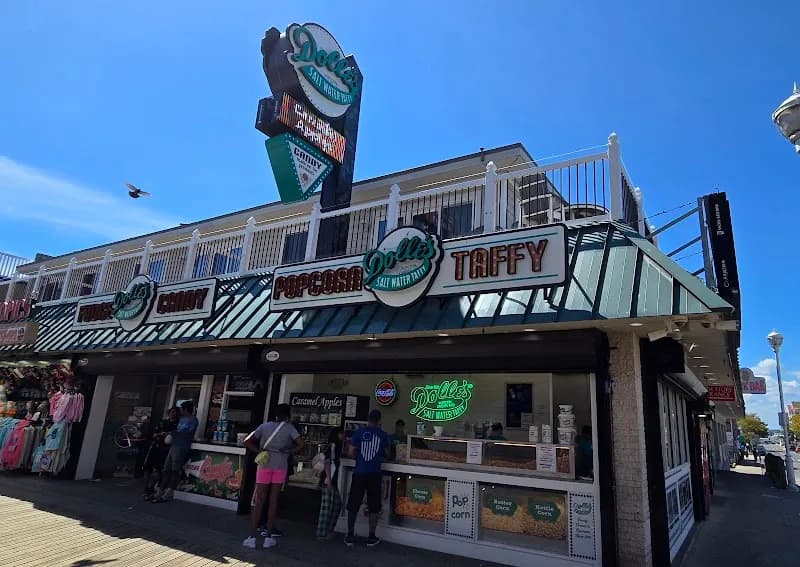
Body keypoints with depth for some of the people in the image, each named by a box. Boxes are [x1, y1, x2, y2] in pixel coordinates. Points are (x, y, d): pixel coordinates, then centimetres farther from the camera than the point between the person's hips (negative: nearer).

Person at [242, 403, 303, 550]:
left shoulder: (265, 426, 5)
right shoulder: (289, 428, 1)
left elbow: (247, 441, 0)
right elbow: (300, 444, -6)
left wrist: (258, 451, 5)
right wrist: (288, 451, 5)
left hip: (265, 464, 1)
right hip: (280, 465, -1)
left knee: (259, 501, 6)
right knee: (273, 501, 7)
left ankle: (252, 537, 7)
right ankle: (268, 538, 12)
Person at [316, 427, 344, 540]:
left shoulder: (337, 446, 17)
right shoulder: (332, 446, -10)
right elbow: (327, 462, -17)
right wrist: (328, 480, -20)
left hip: (333, 480, 10)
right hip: (328, 480, -10)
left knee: (337, 504, 13)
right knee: (327, 506, -5)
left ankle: (328, 530, 22)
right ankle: (322, 533, 2)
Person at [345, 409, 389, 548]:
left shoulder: (358, 432, -3)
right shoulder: (383, 435, 0)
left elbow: (351, 452, -4)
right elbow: (386, 455, 10)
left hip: (359, 473, 0)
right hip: (374, 474, 0)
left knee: (353, 505, 11)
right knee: (374, 507, 11)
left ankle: (350, 536, 16)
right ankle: (371, 538, 16)